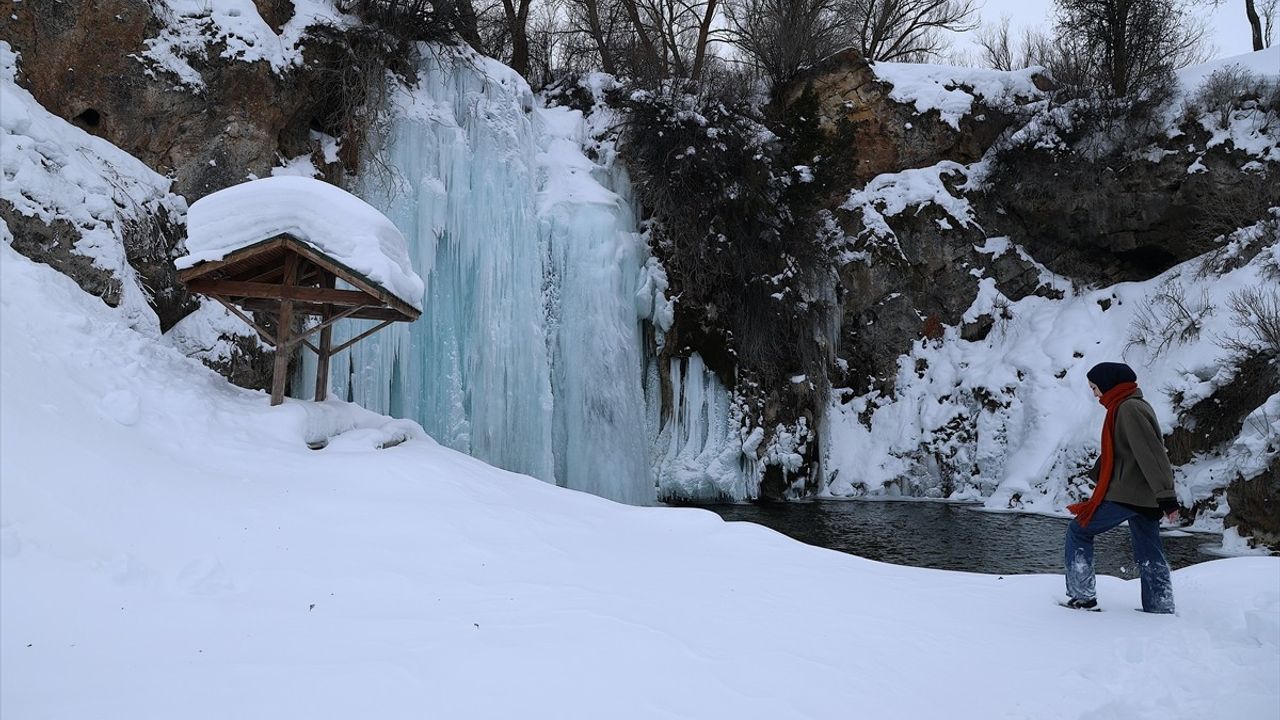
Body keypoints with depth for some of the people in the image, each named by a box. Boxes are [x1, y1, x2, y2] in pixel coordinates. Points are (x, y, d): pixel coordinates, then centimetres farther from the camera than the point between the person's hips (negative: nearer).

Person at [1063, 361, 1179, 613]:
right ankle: (1162, 611, 15)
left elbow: (1151, 454, -22)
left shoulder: (1129, 408, -15)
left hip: (1126, 495, -10)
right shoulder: (1128, 406, 16)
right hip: (1146, 498, 10)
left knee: (1078, 531, 2)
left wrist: (1166, 497, -24)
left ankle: (1083, 596, 4)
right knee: (1150, 557, 12)